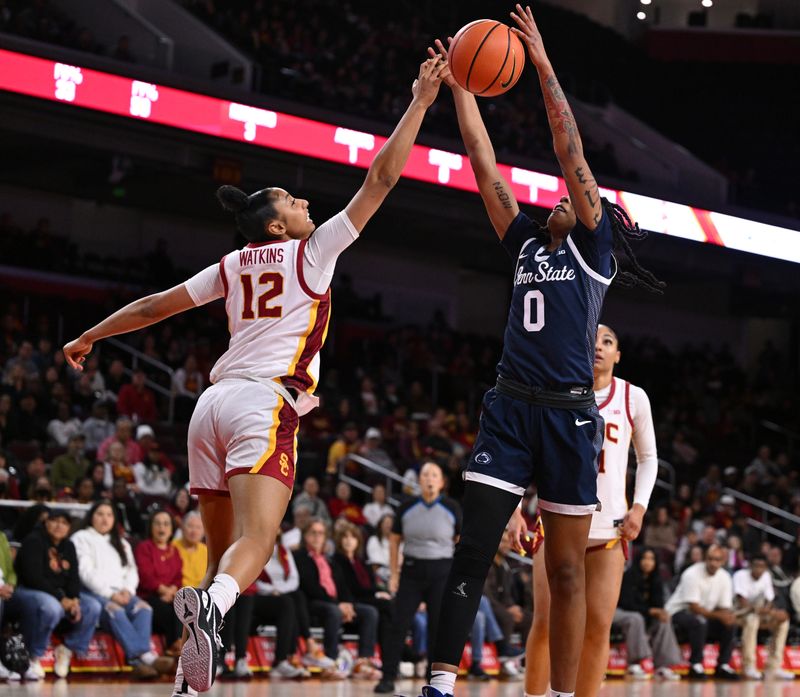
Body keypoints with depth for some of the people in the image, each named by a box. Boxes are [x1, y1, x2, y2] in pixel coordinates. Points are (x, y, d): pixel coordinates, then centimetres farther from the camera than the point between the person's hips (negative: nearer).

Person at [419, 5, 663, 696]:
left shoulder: (592, 247, 6)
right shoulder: (528, 244, 19)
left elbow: (570, 152, -1)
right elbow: (486, 166, 19)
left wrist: (544, 65, -2)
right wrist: (460, 87, 17)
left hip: (569, 414, -4)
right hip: (511, 407, 4)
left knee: (566, 569, 2)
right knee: (473, 548, -8)